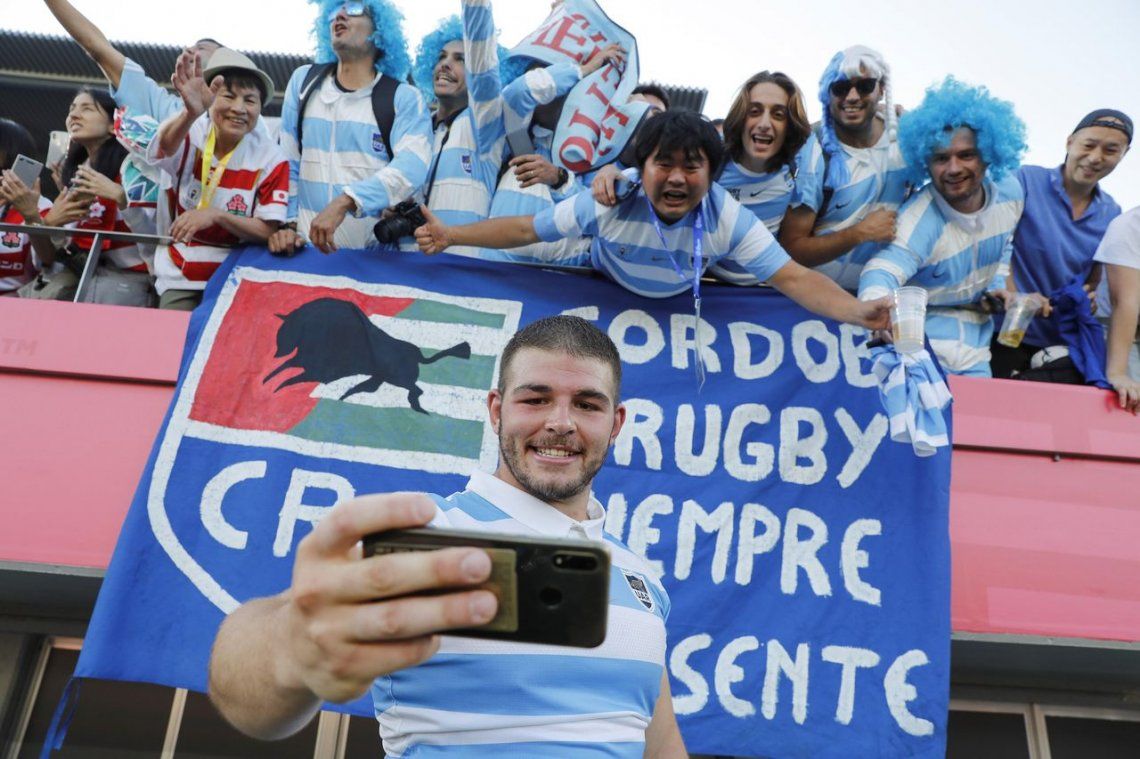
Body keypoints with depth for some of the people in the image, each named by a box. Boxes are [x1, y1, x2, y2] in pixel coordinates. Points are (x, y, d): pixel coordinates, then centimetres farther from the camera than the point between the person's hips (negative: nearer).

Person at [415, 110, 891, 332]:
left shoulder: (727, 218, -32)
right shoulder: (610, 204, -33)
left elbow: (792, 278, -36)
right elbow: (526, 229, -24)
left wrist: (858, 312, -53)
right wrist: (451, 235, -31)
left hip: (681, 304, 1)